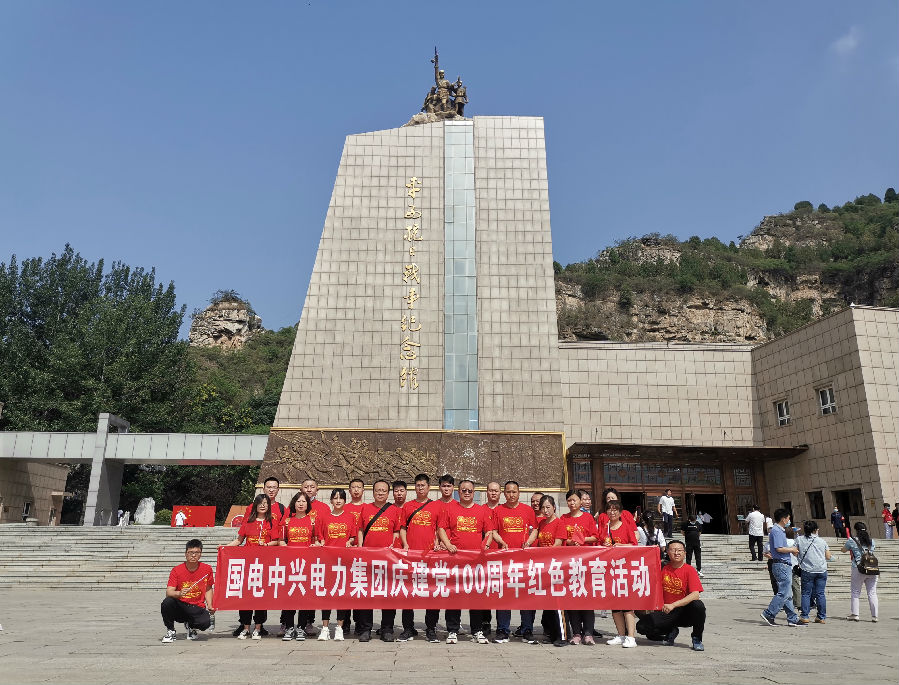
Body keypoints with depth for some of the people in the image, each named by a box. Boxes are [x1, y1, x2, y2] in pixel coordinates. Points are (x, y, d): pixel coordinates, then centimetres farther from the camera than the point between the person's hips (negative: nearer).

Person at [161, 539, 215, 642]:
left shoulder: (207, 569, -2)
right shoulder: (176, 570, -6)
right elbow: (168, 592, -14)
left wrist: (210, 606, -3)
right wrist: (179, 593, -36)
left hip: (197, 608, 1)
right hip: (179, 606, 0)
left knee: (206, 622, -29)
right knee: (167, 602, -32)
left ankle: (190, 625, 11)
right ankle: (170, 631, -3)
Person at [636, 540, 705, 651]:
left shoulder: (689, 570, -7)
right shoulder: (663, 569, 3)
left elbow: (695, 595, -19)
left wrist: (673, 605, -25)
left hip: (685, 612, -2)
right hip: (666, 612, 3)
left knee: (698, 605, -35)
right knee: (641, 626, -18)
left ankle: (697, 638, -7)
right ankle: (671, 632, 12)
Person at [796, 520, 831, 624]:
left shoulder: (799, 539, 0)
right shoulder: (822, 541, 5)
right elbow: (828, 557, 9)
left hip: (807, 570, -2)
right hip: (822, 570, 2)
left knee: (806, 593, 4)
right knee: (820, 593, 7)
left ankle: (804, 616, 1)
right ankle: (822, 617, 11)